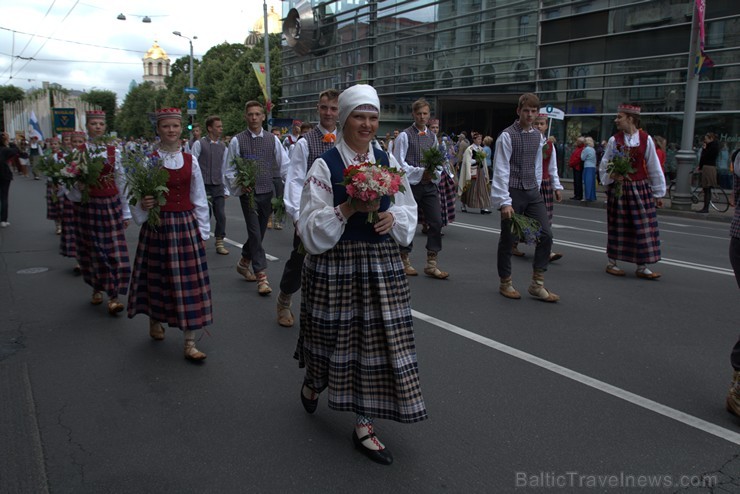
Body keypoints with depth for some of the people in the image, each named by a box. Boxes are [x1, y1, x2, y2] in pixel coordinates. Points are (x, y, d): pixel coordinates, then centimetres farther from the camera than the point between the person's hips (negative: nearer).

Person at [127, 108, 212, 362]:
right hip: (158, 225, -1)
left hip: (186, 225, 2)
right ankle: (155, 321, 39)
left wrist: (203, 230, 6)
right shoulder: (149, 160, -3)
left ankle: (190, 342, 5)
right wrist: (143, 205, -22)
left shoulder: (190, 160, 4)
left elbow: (199, 198, 7)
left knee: (189, 281, 0)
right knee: (157, 276, 11)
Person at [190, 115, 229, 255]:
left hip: (218, 187, 4)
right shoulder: (199, 144, -4)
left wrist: (226, 190, 9)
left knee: (221, 216, 1)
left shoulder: (222, 147, 10)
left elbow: (224, 169, 12)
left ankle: (219, 244, 14)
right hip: (203, 186, -4)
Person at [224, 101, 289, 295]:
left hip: (267, 193, 3)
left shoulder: (272, 139, 3)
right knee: (255, 234, -5)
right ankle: (262, 277, 0)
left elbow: (285, 165, 2)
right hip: (248, 194, -3)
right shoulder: (237, 141, -3)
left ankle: (244, 262, 39)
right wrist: (239, 186, -14)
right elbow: (229, 171, 1)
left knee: (258, 233, 15)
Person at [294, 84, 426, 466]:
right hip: (334, 264, -4)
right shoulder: (325, 165, -6)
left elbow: (408, 210, 12)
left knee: (377, 340, 4)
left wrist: (393, 218, -9)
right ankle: (312, 383, 45)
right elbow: (310, 225, -10)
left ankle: (363, 425, 19)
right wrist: (348, 209, -22)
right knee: (335, 335, 10)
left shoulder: (388, 162, 7)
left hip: (382, 264, 4)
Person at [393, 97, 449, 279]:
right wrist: (420, 173, -17)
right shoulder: (405, 135, -4)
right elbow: (399, 163, -10)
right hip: (410, 184, -5)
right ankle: (404, 261, 20)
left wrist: (434, 174, -6)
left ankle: (431, 264, 7)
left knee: (436, 222, -1)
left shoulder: (432, 136, 13)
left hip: (430, 185, 5)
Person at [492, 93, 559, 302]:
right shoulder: (507, 136, -9)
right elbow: (501, 170, -13)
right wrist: (504, 202, -17)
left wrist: (536, 191, 14)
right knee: (508, 239, 3)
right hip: (513, 192, -6)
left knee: (546, 235, -1)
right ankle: (505, 283, 20)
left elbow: (538, 166, 17)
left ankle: (537, 284, 9)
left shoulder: (538, 136, 10)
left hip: (532, 192, 6)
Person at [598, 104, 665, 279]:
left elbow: (654, 168, 3)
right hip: (618, 189, -1)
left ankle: (642, 267, 9)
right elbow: (604, 166, 4)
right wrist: (611, 176, -17)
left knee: (644, 228, 1)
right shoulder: (614, 140, -2)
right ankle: (612, 263, 18)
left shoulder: (646, 139, -2)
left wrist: (657, 193, 5)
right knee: (618, 226, 6)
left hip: (640, 189, 1)